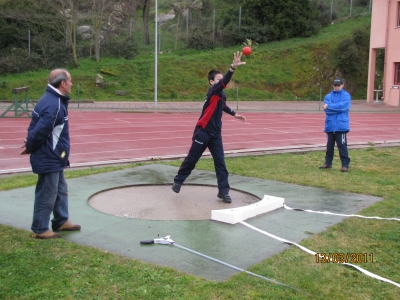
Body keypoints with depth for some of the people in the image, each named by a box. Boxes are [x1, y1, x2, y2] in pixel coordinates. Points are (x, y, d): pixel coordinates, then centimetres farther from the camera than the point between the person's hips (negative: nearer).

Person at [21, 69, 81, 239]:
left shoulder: (54, 100, 9)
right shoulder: (53, 105, -25)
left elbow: (36, 127, 14)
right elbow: (40, 131, -25)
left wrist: (31, 145, 7)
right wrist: (30, 147, -8)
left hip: (54, 158, 10)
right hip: (49, 159, -10)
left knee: (61, 190, 20)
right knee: (47, 194, 1)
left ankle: (61, 221, 34)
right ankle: (39, 230, 14)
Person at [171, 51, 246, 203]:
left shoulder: (222, 95, 10)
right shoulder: (213, 91, -13)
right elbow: (224, 82, -35)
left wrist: (234, 114, 30)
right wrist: (233, 67, -49)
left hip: (215, 134, 7)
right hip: (203, 132, -7)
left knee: (220, 162, 2)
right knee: (191, 159, 5)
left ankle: (223, 191, 6)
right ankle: (178, 181, 26)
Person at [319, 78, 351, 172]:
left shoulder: (346, 96, 0)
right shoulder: (328, 96, 10)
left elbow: (342, 106, -17)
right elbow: (326, 109, -4)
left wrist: (329, 106, -12)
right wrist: (337, 108, -13)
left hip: (341, 125, -4)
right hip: (330, 125, 4)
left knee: (342, 145, -4)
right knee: (329, 145, 13)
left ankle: (345, 165, 2)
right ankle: (328, 162, 25)